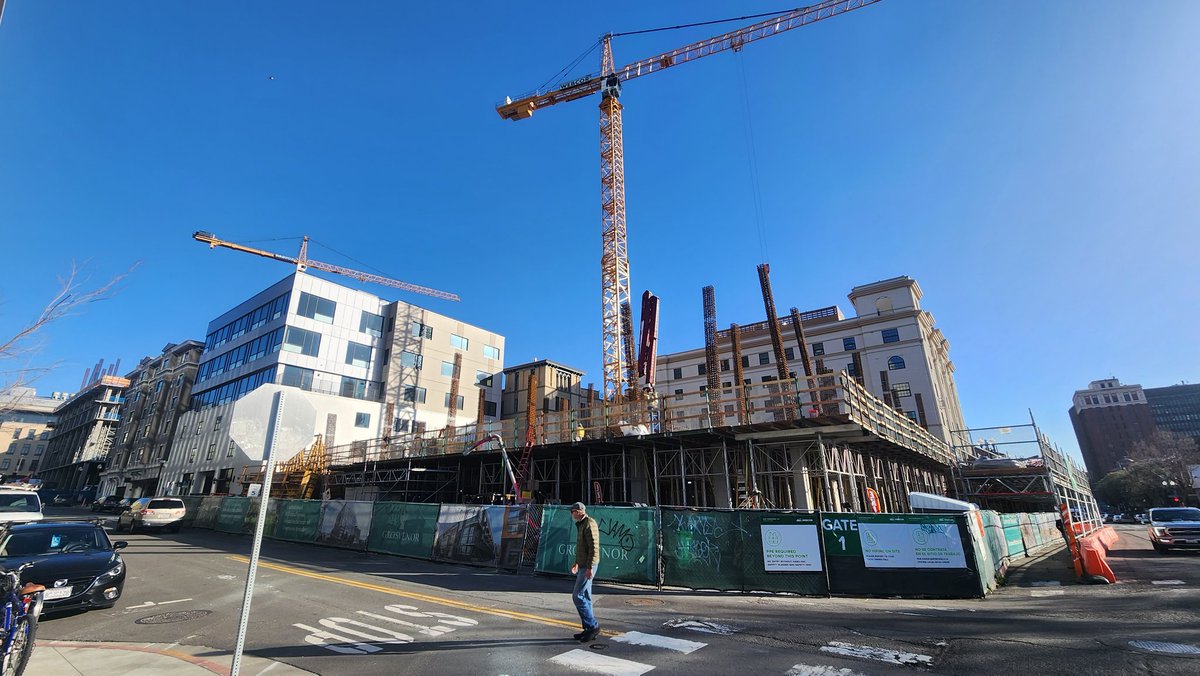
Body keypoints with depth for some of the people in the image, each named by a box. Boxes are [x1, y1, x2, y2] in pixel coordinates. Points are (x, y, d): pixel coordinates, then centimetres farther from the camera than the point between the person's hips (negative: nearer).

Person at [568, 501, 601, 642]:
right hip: (583, 565, 10)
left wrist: (589, 567, -24)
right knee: (585, 597, 11)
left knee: (578, 596, -8)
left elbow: (594, 547, -22)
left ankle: (593, 626, 0)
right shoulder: (581, 525, 16)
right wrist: (576, 563, 26)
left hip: (588, 566, -10)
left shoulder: (589, 524, -15)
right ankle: (589, 629, 18)